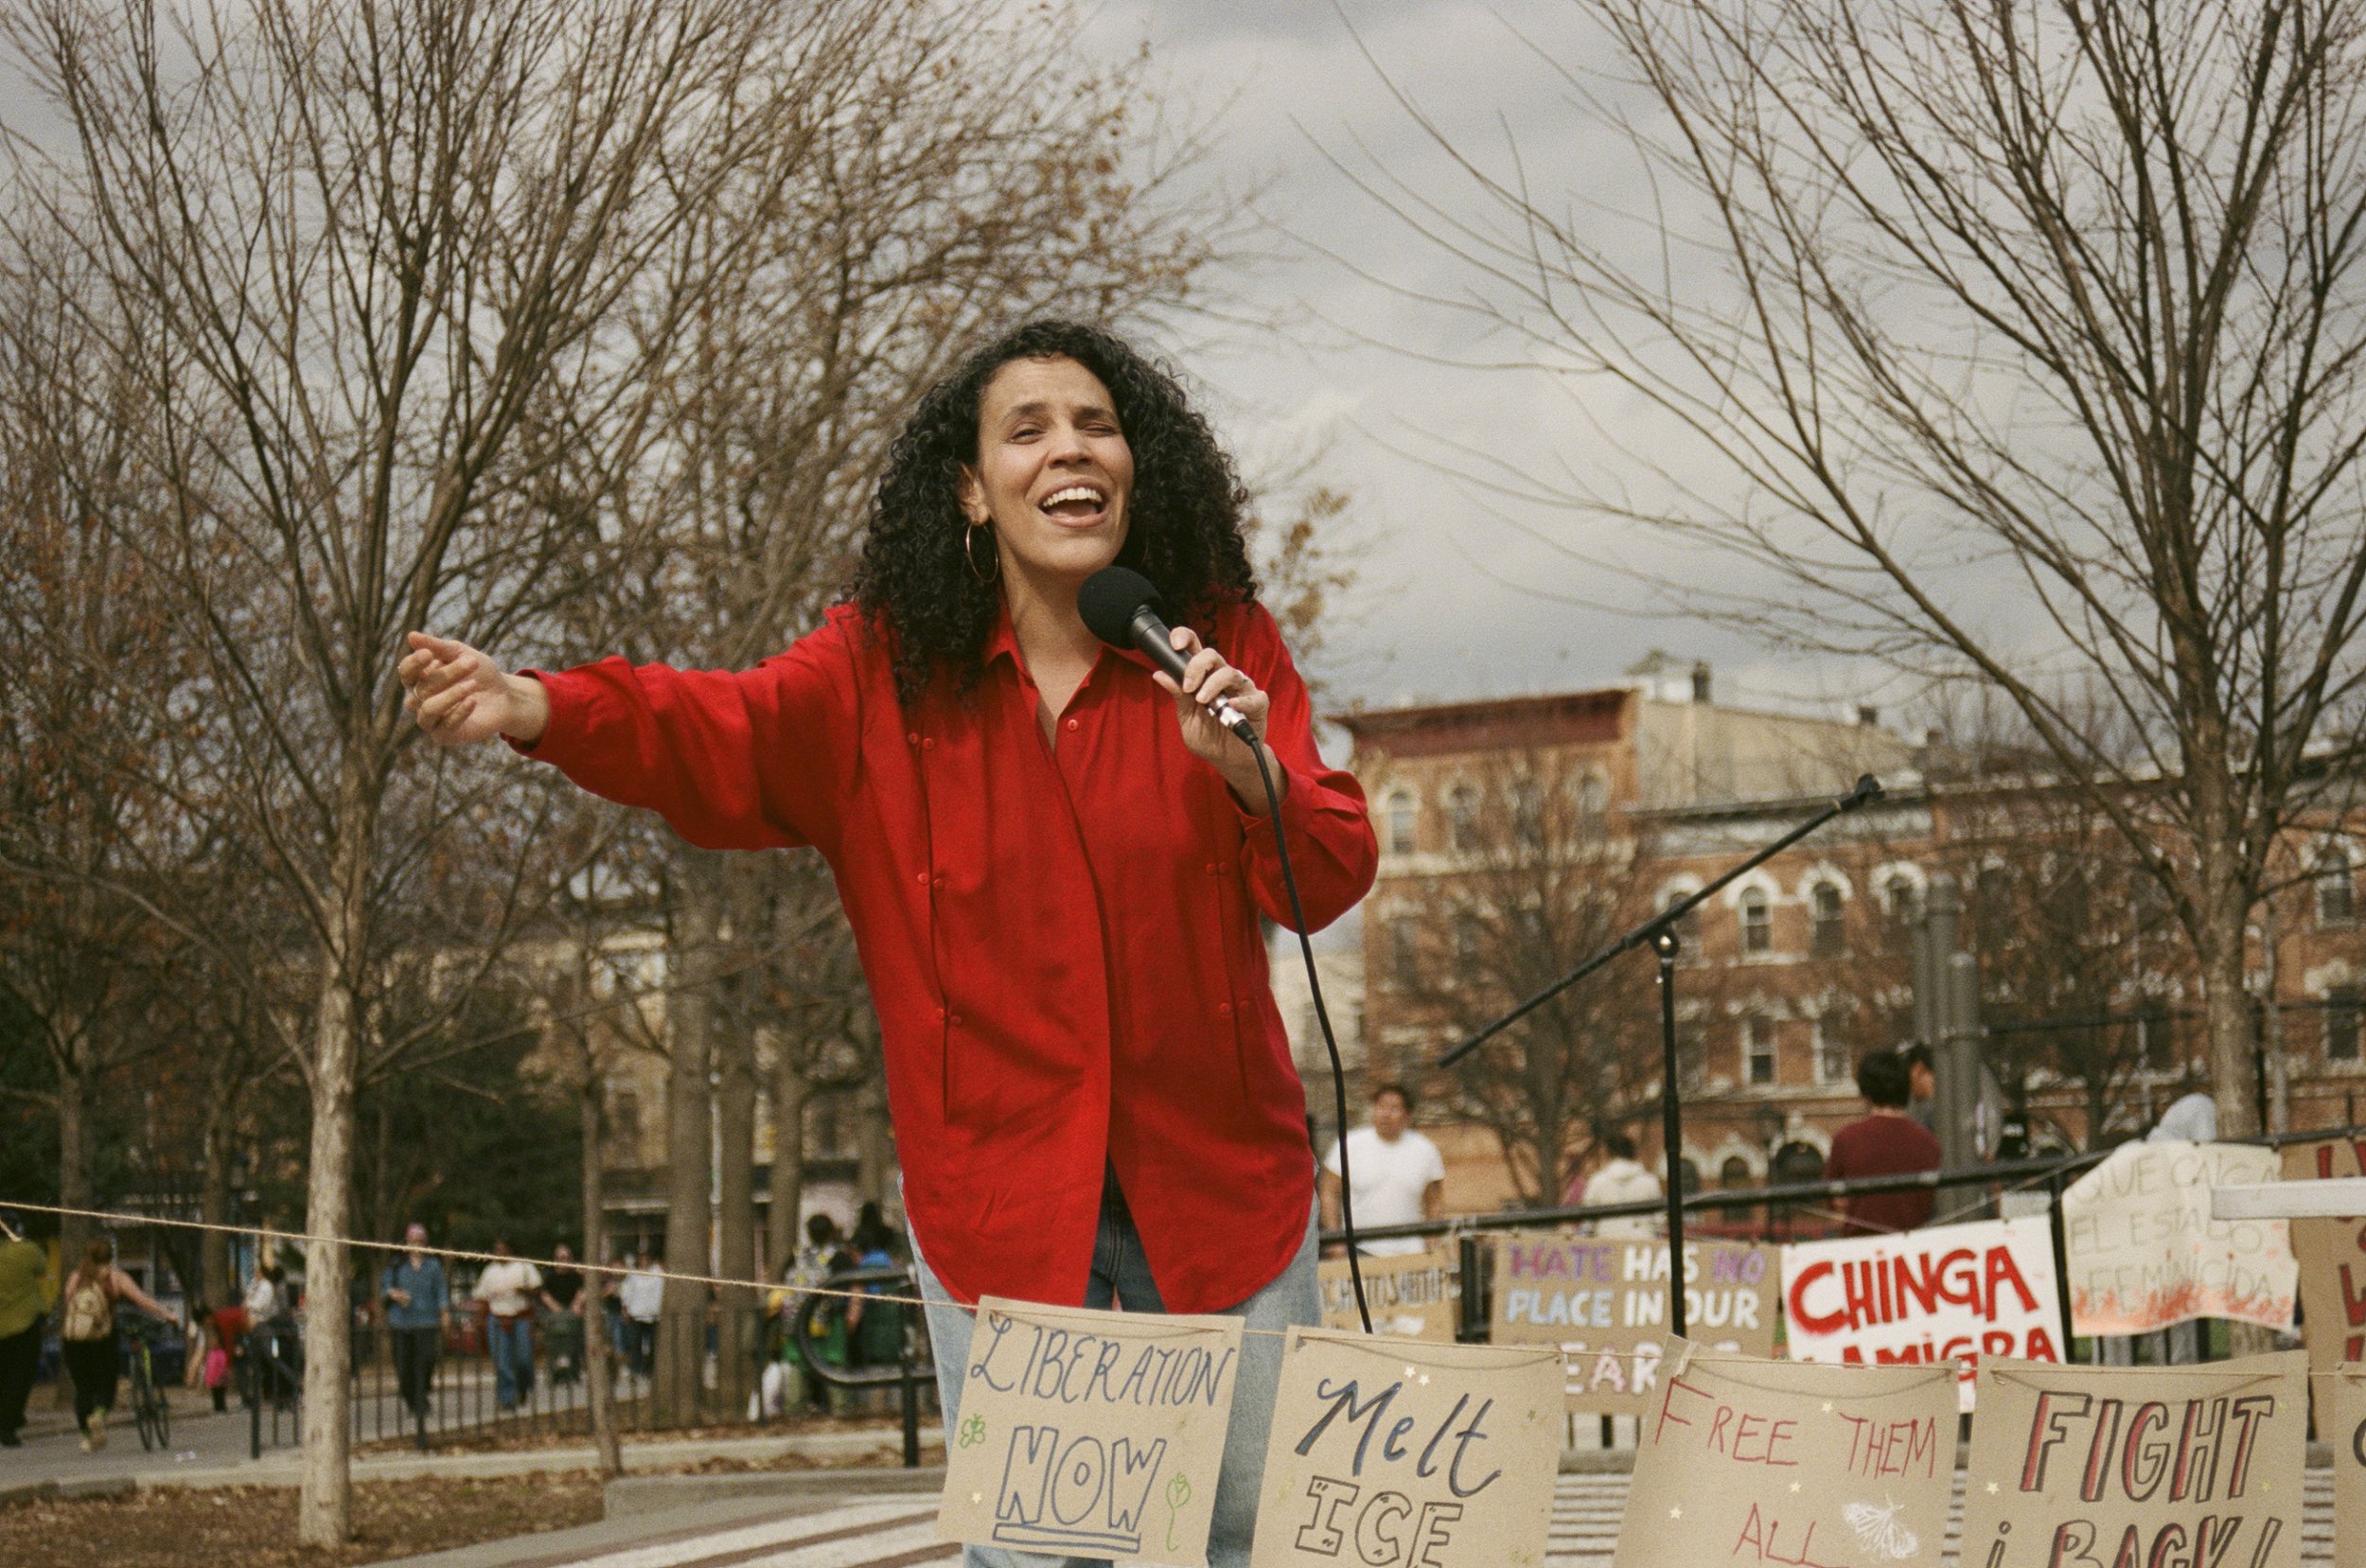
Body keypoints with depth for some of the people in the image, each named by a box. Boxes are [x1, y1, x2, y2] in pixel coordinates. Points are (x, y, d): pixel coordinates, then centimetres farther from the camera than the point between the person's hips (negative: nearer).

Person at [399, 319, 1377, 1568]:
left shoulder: (1224, 646, 0)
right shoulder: (886, 673, -2)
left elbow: (1332, 882, -3)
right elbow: (716, 735, -16)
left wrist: (1252, 772, -23)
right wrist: (531, 706, -34)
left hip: (1218, 1184, 1)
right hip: (999, 1201, -1)